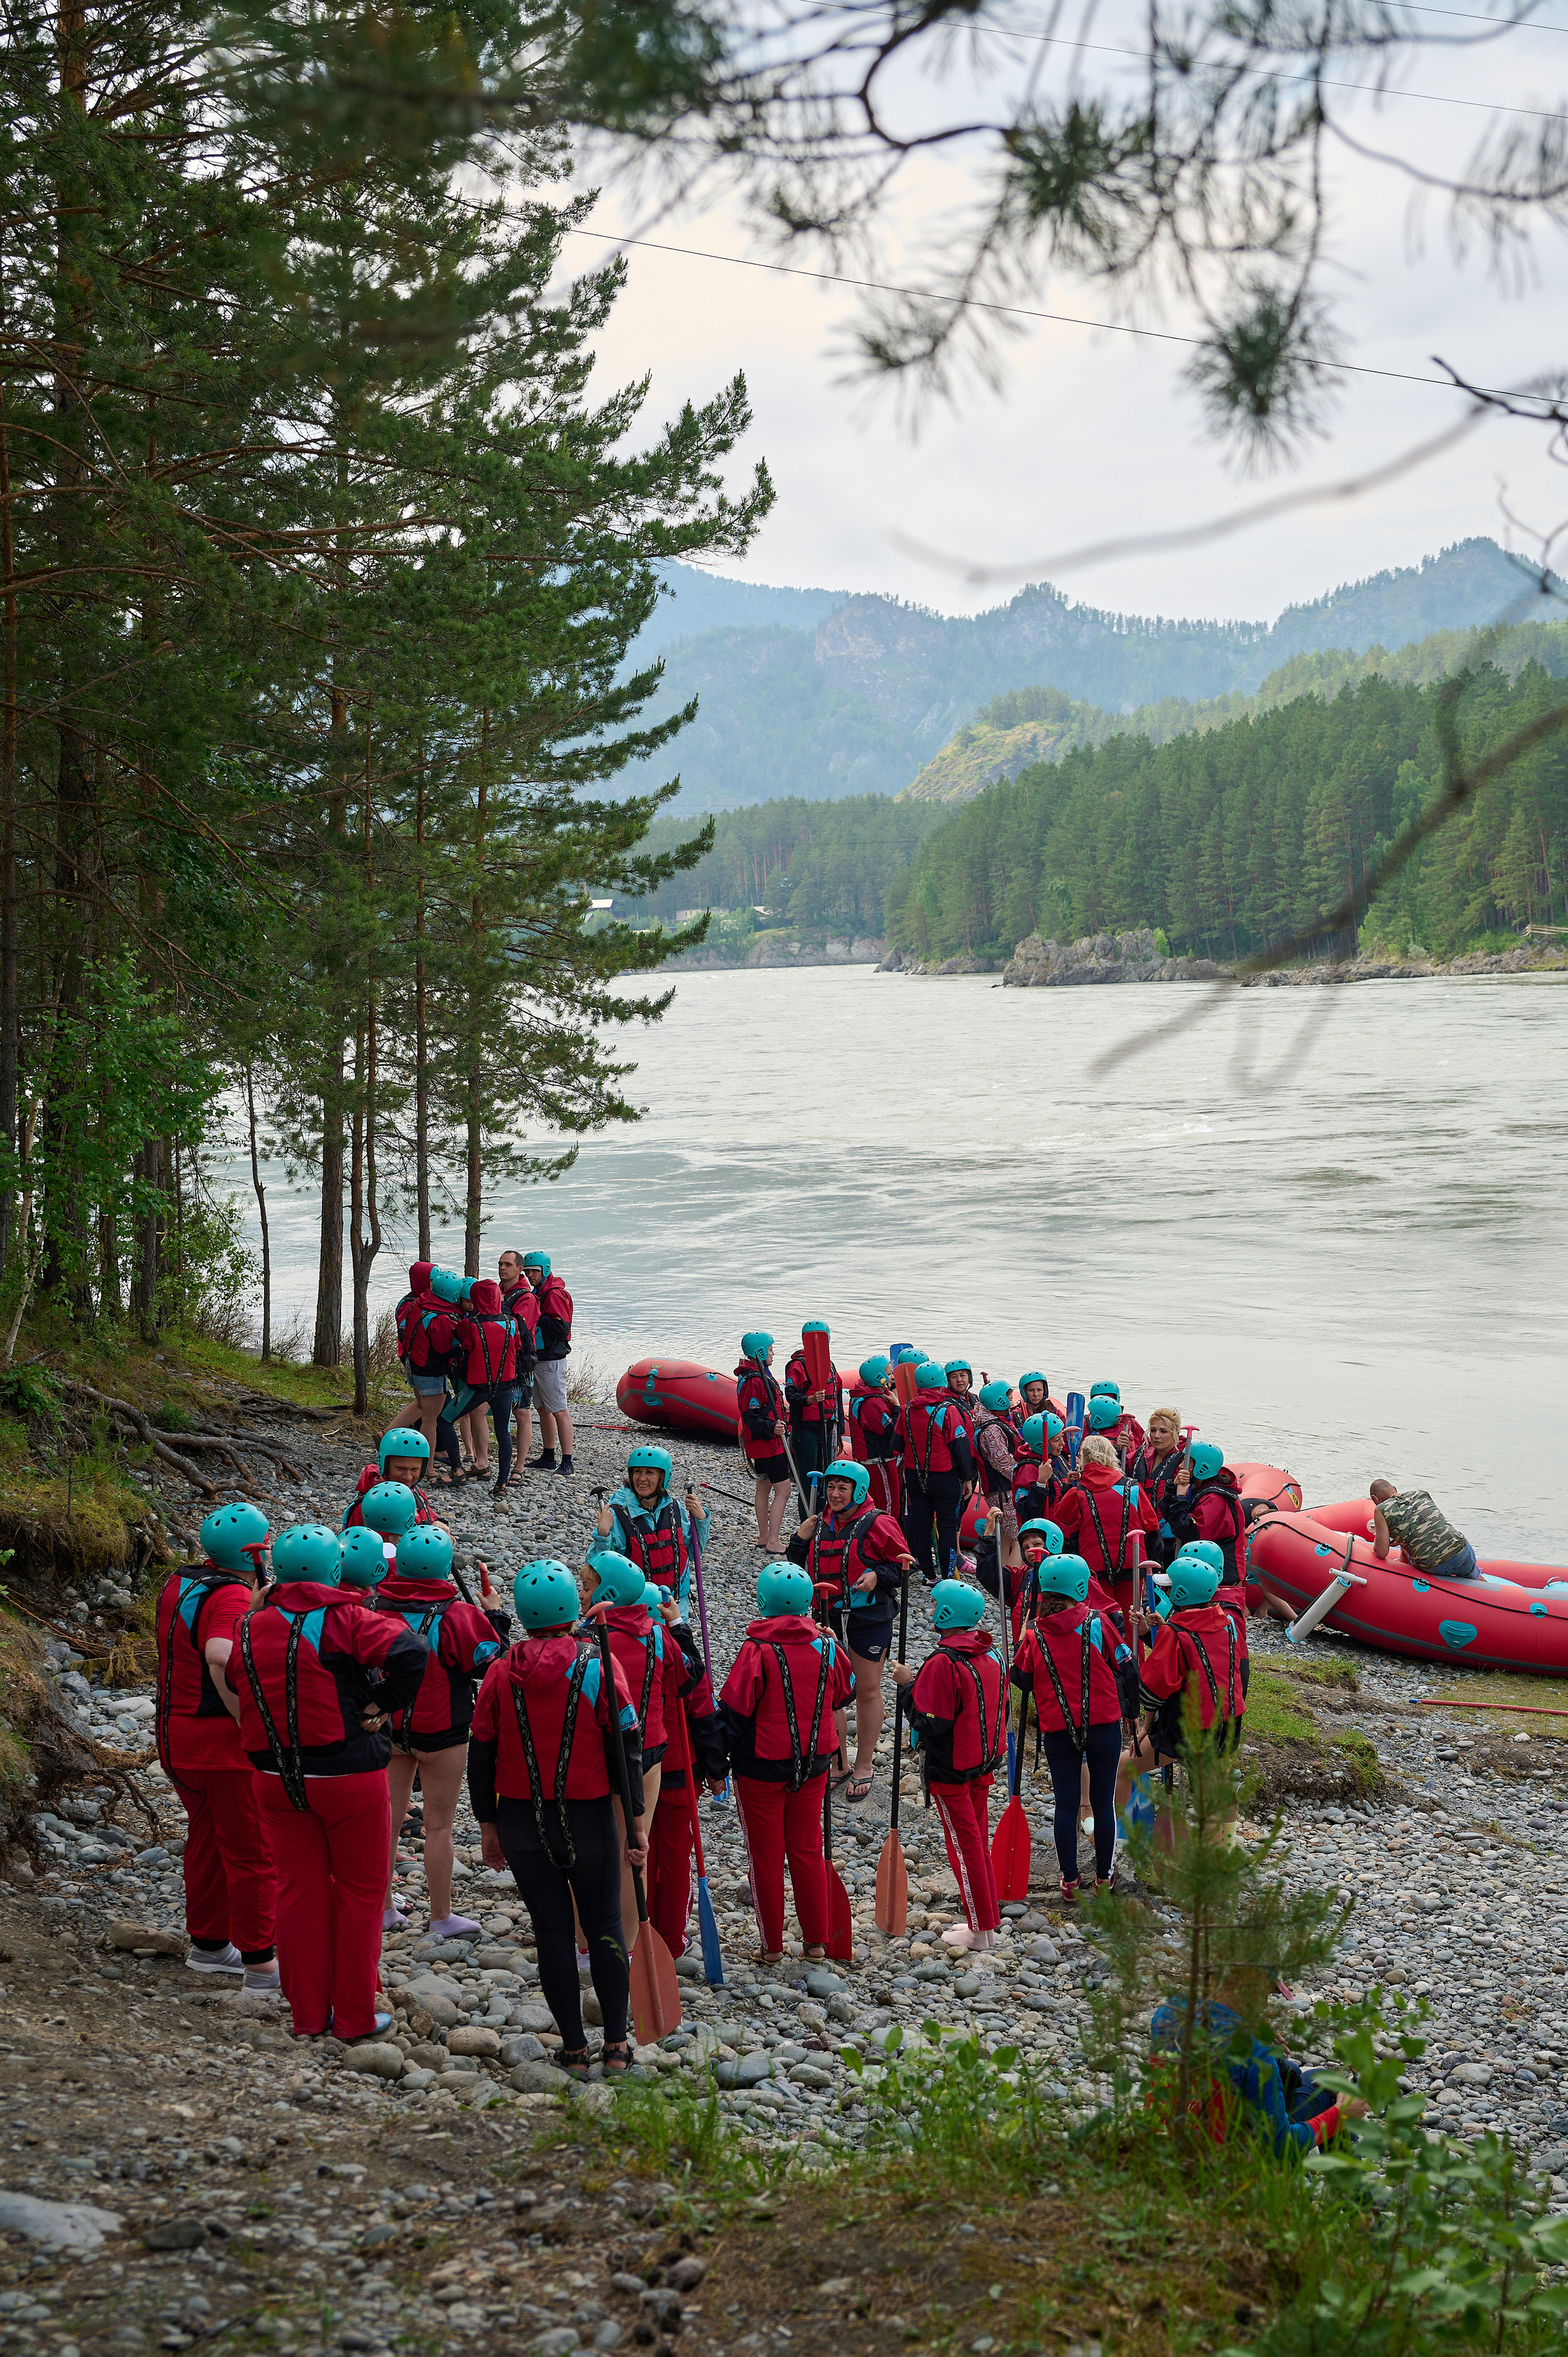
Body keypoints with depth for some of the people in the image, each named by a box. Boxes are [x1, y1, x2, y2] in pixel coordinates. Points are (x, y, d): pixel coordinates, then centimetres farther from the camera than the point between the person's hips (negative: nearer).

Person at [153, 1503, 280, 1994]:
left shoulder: (178, 1585, 7)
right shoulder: (233, 1597, -21)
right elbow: (222, 1658, -40)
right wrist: (249, 1721, -29)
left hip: (177, 1735, 9)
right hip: (224, 1744, -9)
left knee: (207, 1839, 22)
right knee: (254, 1853, 0)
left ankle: (208, 1943, 34)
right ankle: (261, 1964, 4)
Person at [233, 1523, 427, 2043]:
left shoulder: (252, 1629, 2)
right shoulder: (347, 1621, -13)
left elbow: (243, 1698, 9)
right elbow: (410, 1654, -26)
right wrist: (383, 1706, -15)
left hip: (278, 1780, 4)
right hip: (349, 1776, -4)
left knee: (299, 1892, 13)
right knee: (359, 1892, 9)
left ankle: (308, 2015, 18)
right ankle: (355, 2016, 14)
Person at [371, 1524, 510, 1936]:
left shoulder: (378, 1608, -7)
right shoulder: (457, 1616, -19)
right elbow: (489, 1663, -8)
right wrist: (494, 1616, 1)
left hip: (387, 1728, 4)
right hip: (440, 1735, -4)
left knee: (388, 1818, 14)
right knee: (439, 1825, 6)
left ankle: (382, 1910, 22)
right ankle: (442, 1917, 15)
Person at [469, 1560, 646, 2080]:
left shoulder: (500, 1673, -3)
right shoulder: (598, 1667, -9)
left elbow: (481, 1755, 2)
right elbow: (626, 1750, -8)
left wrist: (488, 1826, 11)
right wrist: (637, 1822, -1)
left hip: (521, 1823, 1)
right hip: (590, 1822, -1)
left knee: (552, 1930, 9)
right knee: (604, 1926, 11)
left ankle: (574, 2049, 13)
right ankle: (616, 2046, 13)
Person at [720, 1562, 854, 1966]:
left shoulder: (757, 1651, -20)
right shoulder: (825, 1647, -5)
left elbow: (733, 1712, -17)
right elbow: (844, 1693, 13)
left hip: (762, 1768, -4)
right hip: (812, 1765, 4)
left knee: (766, 1856, 8)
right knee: (808, 1850, 16)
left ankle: (771, 1945, 15)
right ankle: (816, 1940, 22)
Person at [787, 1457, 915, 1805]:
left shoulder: (878, 1525, -10)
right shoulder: (819, 1523, 5)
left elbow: (904, 1565, -3)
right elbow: (801, 1567, 15)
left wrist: (878, 1576, -19)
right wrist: (801, 1540, -2)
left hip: (869, 1619, -4)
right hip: (826, 1617, 4)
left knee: (868, 1691, 6)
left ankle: (863, 1768, 19)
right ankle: (837, 1765, 22)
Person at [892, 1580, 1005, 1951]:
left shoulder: (943, 1664, -23)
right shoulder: (990, 1656, 2)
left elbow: (930, 1723, -23)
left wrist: (910, 1683, -12)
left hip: (950, 1768, -8)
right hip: (984, 1763, 8)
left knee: (964, 1845, 2)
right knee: (978, 1839, 19)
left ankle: (981, 1932, 9)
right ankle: (989, 1917, 28)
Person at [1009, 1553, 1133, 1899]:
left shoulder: (1034, 1635, -3)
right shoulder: (1098, 1624, -8)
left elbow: (1020, 1682, 5)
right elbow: (1126, 1669, -1)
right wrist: (1127, 1703, 17)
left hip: (1057, 1732, 1)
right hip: (1104, 1727, -1)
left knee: (1066, 1804, 10)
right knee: (1103, 1802, 11)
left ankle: (1069, 1880, 14)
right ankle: (1104, 1877, 20)